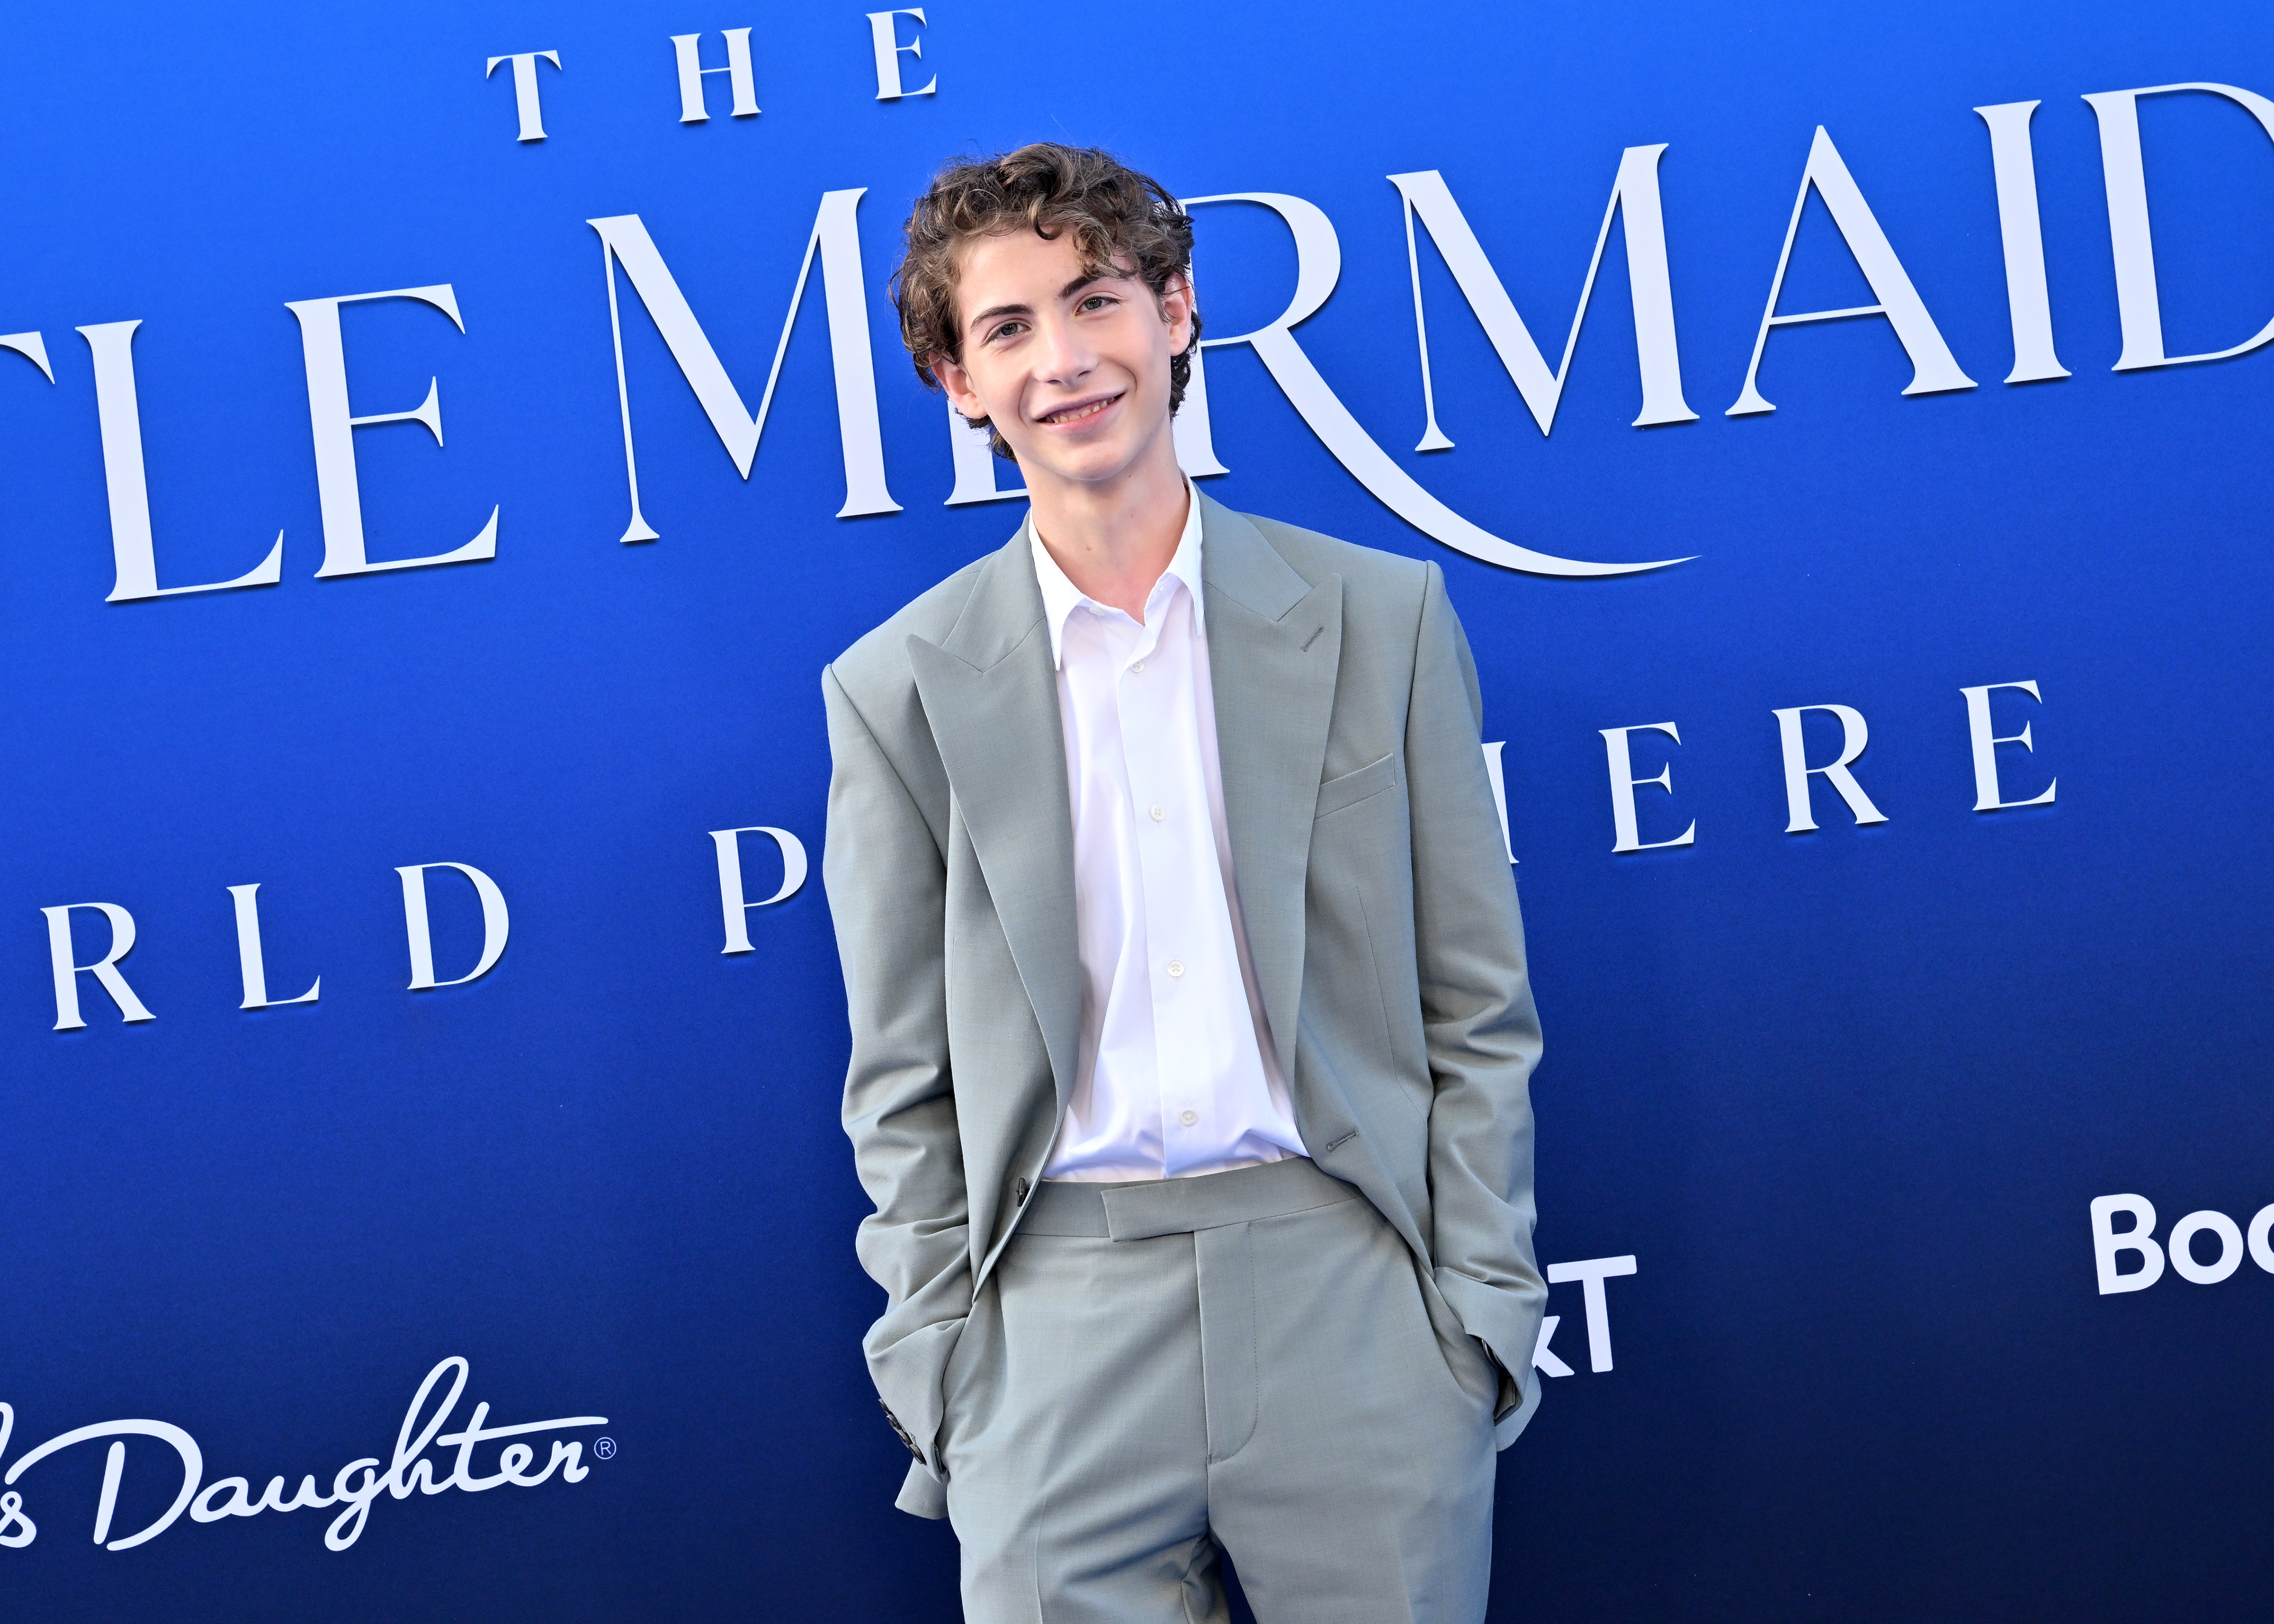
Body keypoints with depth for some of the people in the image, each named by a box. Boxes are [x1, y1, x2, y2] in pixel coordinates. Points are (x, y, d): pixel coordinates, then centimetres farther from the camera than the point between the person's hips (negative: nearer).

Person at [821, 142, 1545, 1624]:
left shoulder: (1382, 617, 4)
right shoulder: (898, 691, 3)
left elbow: (1478, 1007, 5)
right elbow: (905, 1088, 6)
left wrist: (1485, 1299, 0)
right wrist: (934, 1363, 0)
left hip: (1352, 1285, 0)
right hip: (1056, 1323, 0)